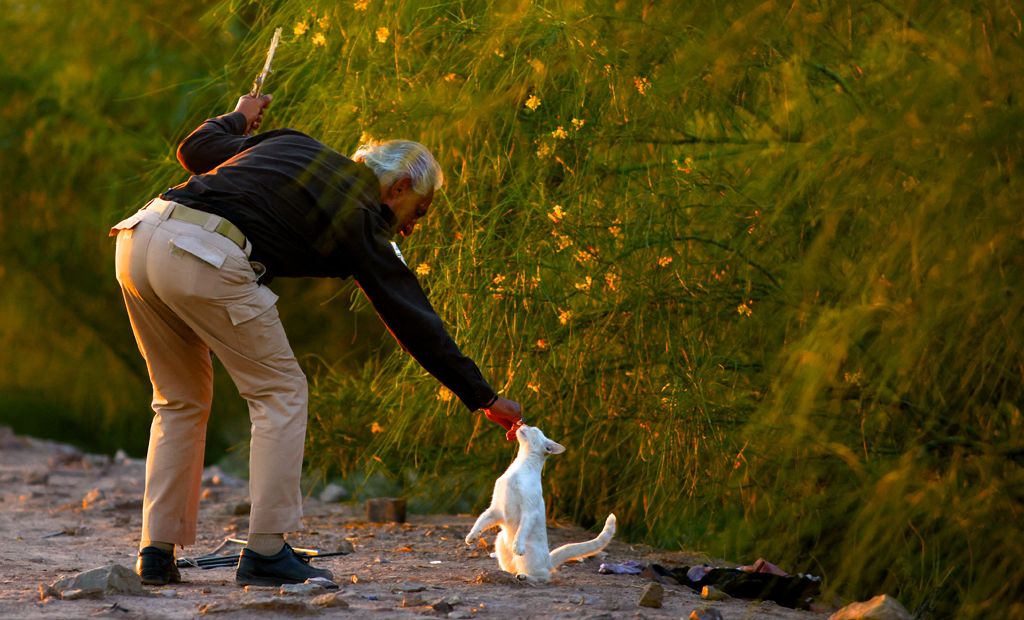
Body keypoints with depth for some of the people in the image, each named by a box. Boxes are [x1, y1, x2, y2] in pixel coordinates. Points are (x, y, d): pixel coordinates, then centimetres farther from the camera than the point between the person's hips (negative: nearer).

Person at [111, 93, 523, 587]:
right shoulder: (361, 222, 11)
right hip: (204, 260, -7)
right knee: (281, 392, 8)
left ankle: (157, 552, 18)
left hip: (139, 235, 7)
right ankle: (265, 551, 3)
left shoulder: (294, 145, 27)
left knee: (181, 401, 21)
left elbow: (196, 148, 34)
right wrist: (483, 399, 16)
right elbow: (414, 321, 11)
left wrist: (239, 118, 55)